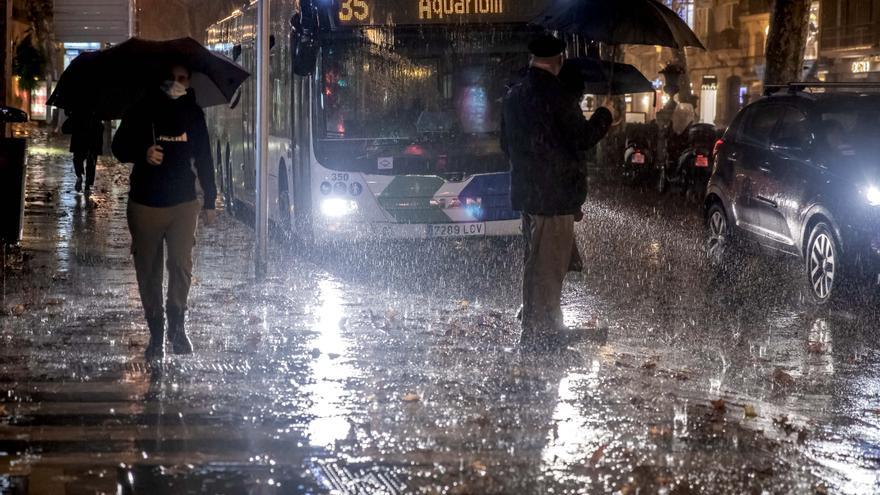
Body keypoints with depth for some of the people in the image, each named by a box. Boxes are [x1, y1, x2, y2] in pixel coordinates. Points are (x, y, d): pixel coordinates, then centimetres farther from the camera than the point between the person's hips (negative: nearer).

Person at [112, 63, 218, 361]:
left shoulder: (193, 114, 8)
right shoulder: (142, 110, 0)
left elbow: (203, 159, 15)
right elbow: (119, 146, 2)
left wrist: (210, 202, 13)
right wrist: (142, 154, -20)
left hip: (184, 203, 1)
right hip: (146, 203, -1)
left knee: (182, 264, -11)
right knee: (149, 270, 3)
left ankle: (177, 324, 5)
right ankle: (156, 332, 13)